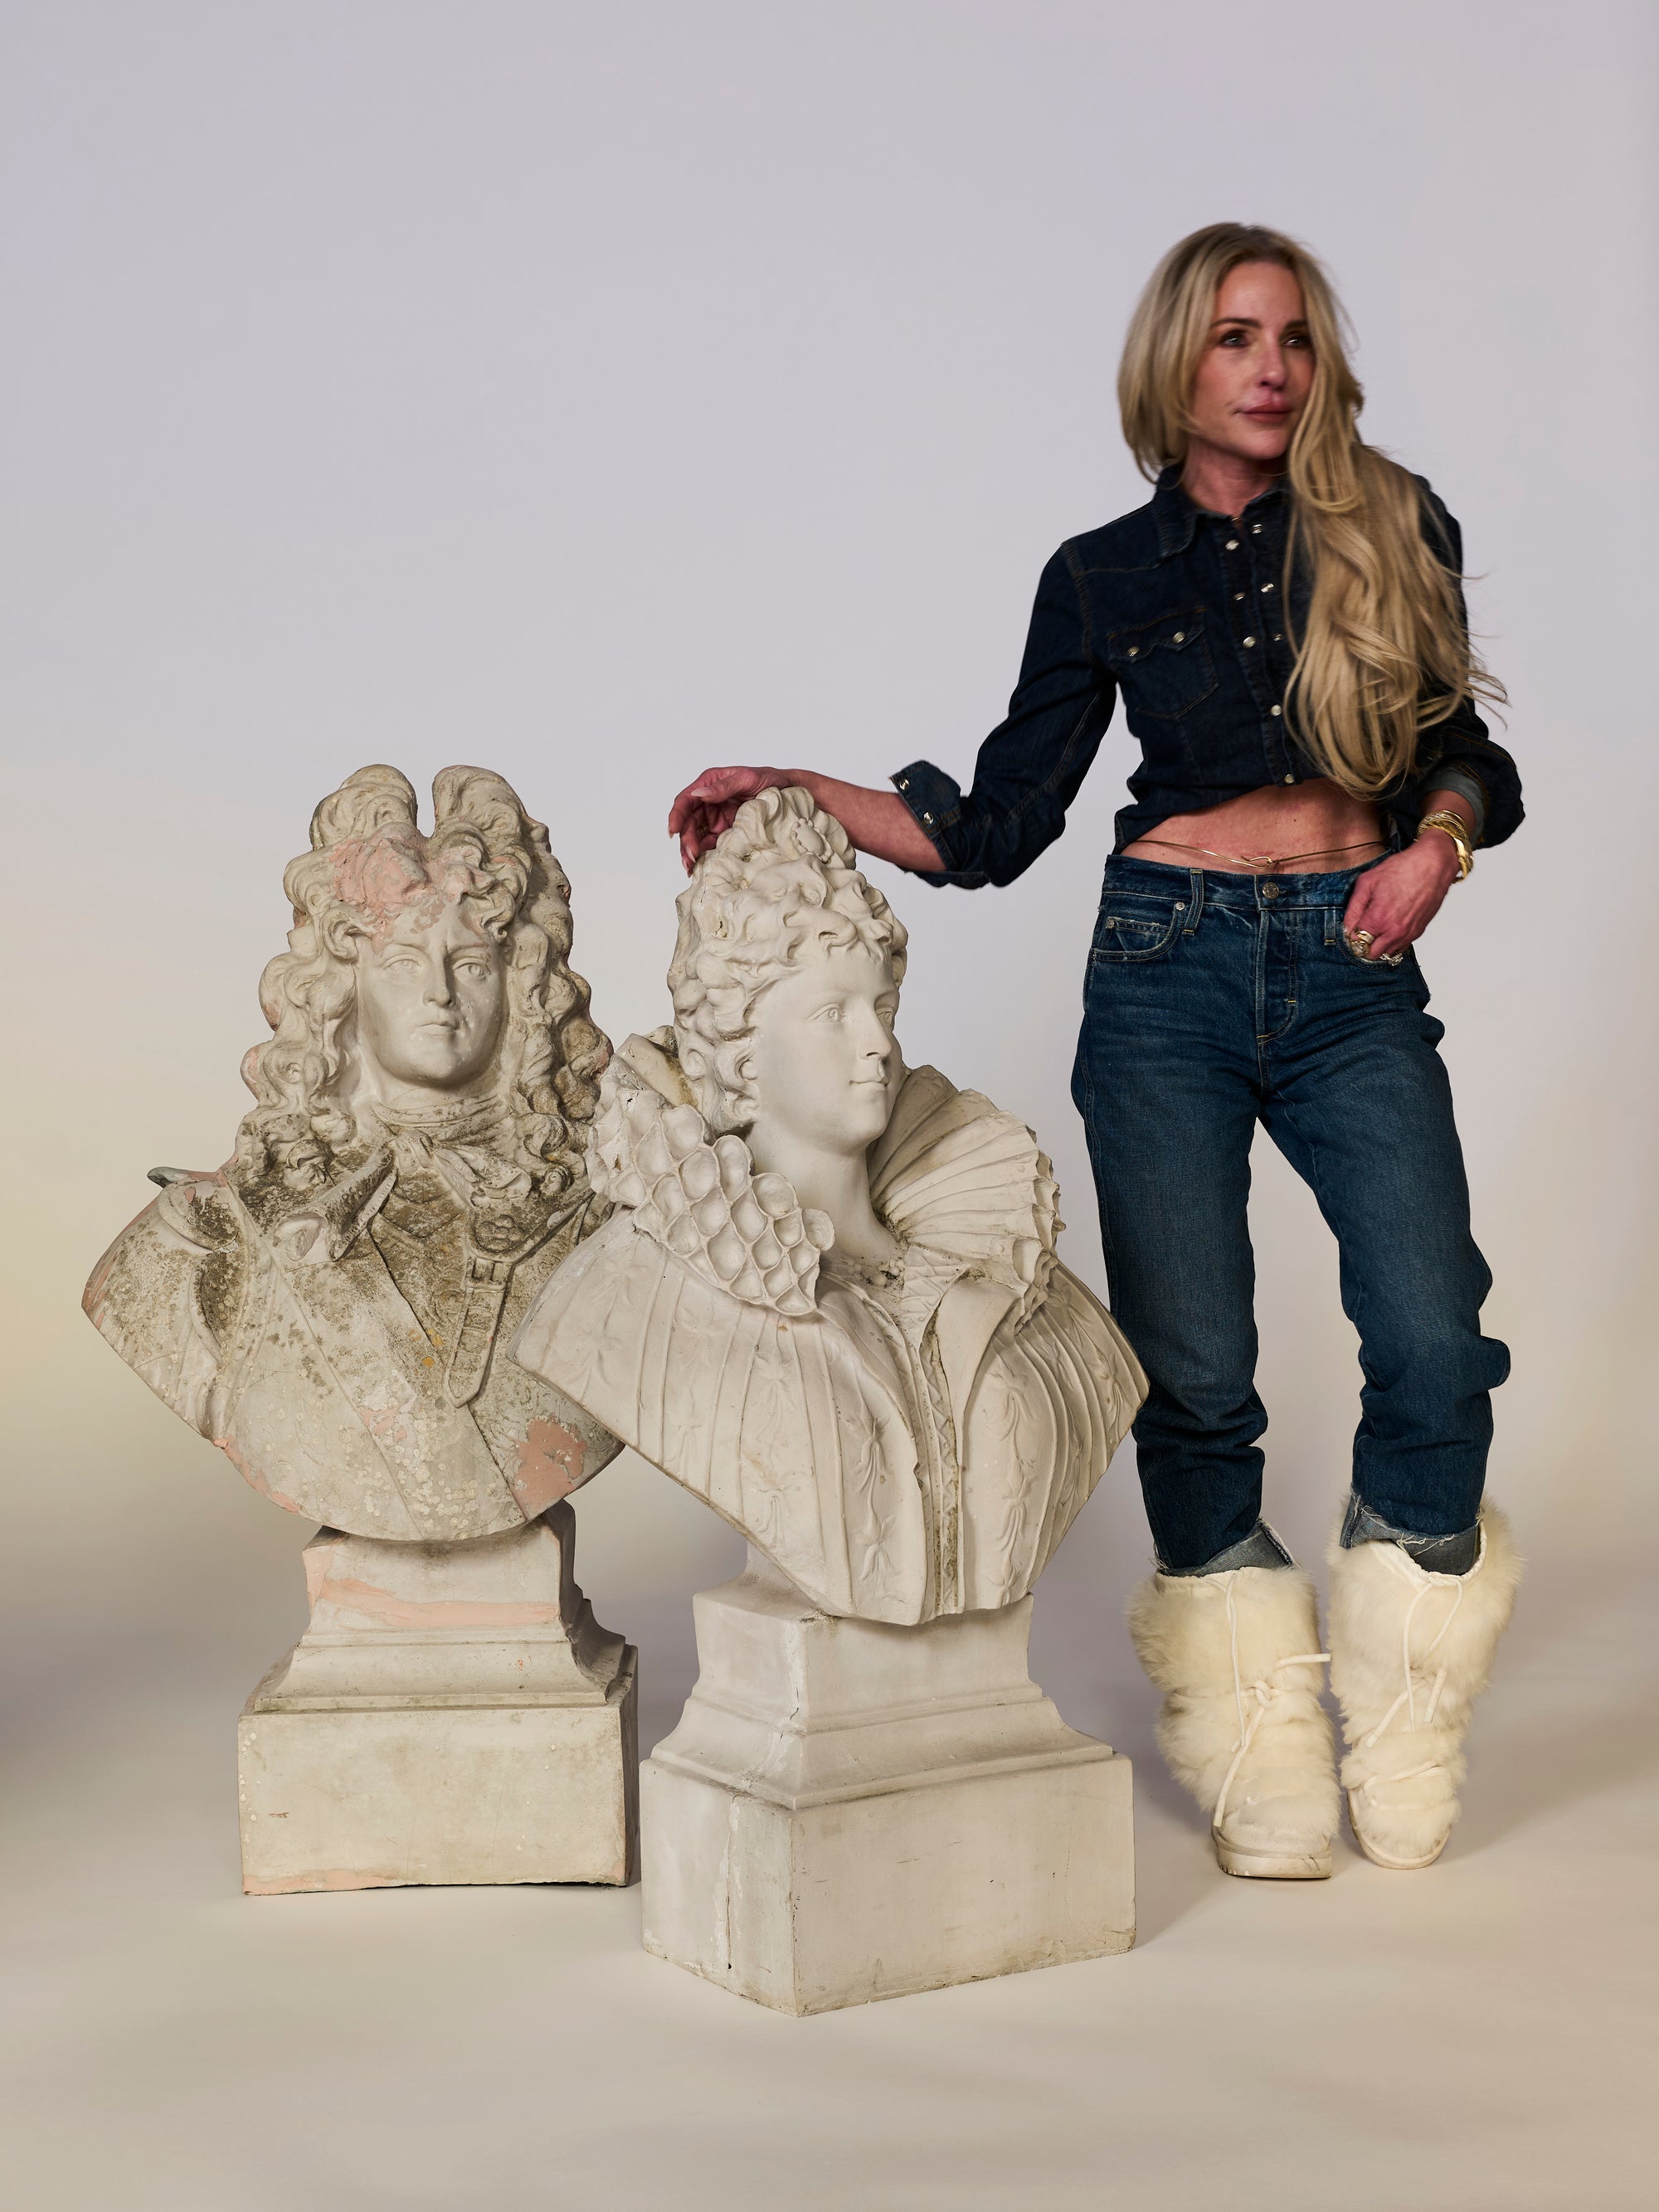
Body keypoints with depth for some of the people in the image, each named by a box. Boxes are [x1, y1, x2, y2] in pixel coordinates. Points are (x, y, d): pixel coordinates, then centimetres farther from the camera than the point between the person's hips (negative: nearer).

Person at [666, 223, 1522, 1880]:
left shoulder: (1394, 531, 9)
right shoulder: (1101, 579, 9)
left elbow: (1460, 753, 15)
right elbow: (994, 828, 8)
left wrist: (1436, 841, -7)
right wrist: (793, 790, 1)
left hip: (1352, 978, 0)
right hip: (1168, 971, 0)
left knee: (1433, 1345, -14)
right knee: (1191, 1377, -4)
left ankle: (1402, 1741, 9)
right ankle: (1257, 1755, 13)